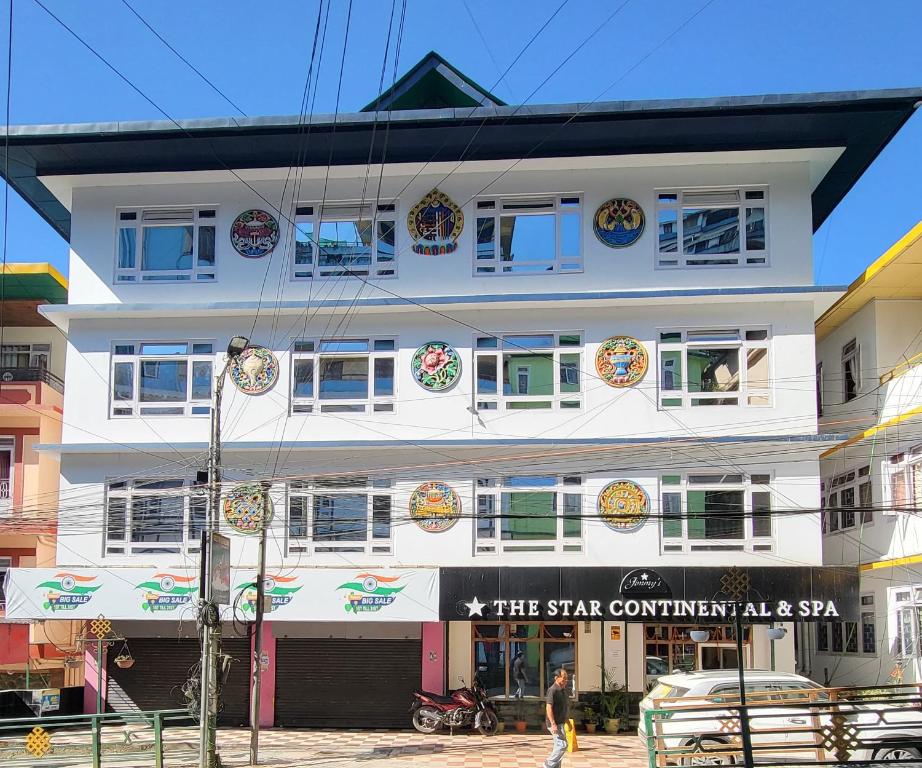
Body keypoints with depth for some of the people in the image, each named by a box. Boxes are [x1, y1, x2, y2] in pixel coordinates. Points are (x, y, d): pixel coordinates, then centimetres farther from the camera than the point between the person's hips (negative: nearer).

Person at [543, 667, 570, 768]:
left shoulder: (564, 690, 12)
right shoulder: (552, 690, -17)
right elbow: (549, 708, -23)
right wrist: (553, 724, -29)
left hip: (561, 722, 10)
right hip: (555, 723, -10)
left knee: (559, 746, 12)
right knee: (562, 745, -13)